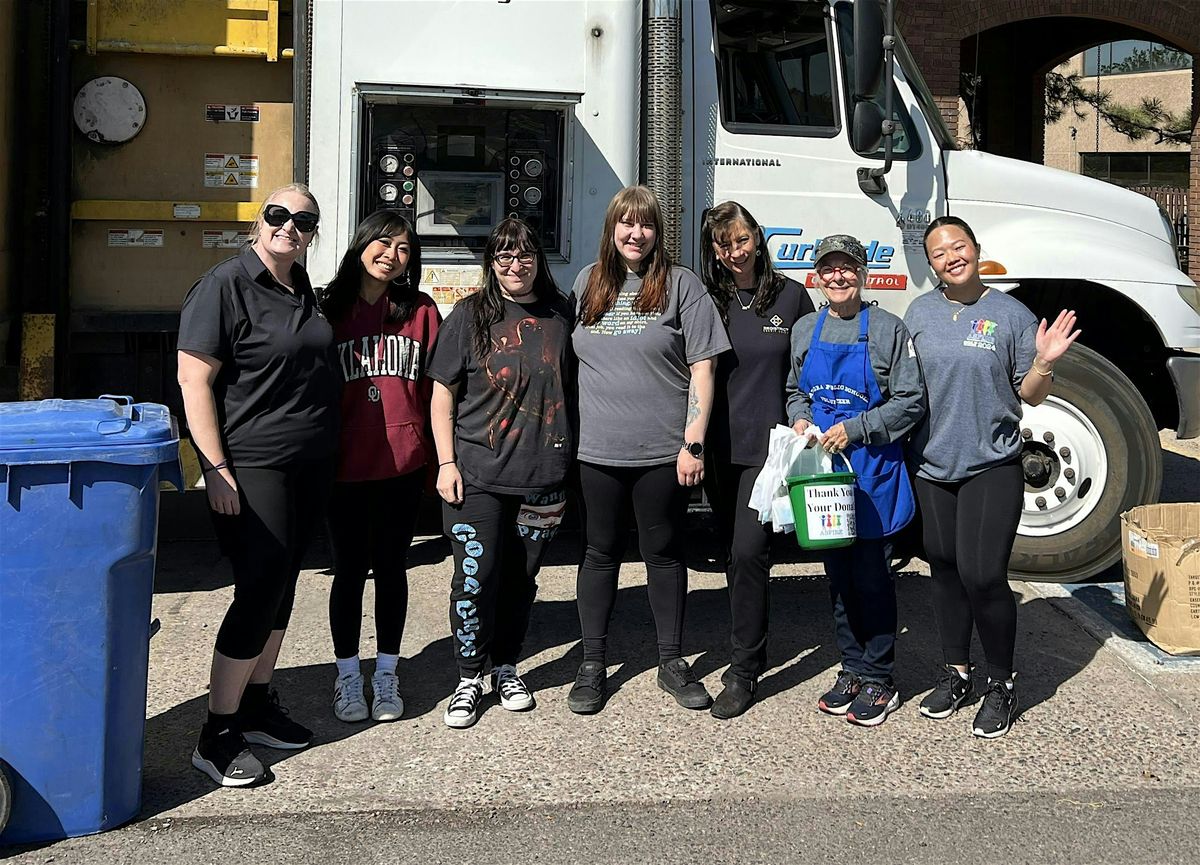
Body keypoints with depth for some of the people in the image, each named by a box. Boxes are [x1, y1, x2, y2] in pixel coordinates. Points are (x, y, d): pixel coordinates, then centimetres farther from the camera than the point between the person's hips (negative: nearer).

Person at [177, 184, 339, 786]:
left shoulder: (302, 289, 12)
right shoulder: (225, 286, -12)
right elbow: (193, 380, -16)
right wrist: (217, 470, -20)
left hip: (309, 465, 8)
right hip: (252, 468, -8)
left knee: (282, 585, 14)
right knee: (261, 589, -9)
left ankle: (257, 705, 27)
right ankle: (216, 738, -1)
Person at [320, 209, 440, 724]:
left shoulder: (421, 311, 3)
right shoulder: (331, 310, 1)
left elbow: (434, 387, 3)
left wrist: (440, 453, -2)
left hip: (403, 462, 1)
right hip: (346, 463, -1)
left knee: (391, 568, 10)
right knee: (349, 570, 9)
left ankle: (386, 675, 23)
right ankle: (347, 674, 21)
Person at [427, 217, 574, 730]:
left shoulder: (560, 315, 7)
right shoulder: (470, 315, 0)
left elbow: (575, 387, 16)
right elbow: (442, 396, 1)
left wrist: (570, 459, 11)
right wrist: (446, 463, -6)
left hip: (542, 476, 3)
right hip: (477, 475, -2)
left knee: (521, 578, 11)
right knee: (475, 576, -4)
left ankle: (506, 668, 27)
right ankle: (469, 678, 11)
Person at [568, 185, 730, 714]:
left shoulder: (681, 285, -1)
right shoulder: (587, 284, 9)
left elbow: (702, 368, -3)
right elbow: (569, 359, 16)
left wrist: (693, 442, -10)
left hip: (663, 452, -2)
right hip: (598, 451, 2)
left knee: (664, 553, 8)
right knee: (601, 553, 9)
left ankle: (672, 663, 21)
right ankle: (592, 666, 19)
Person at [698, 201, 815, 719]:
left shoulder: (790, 297, 2)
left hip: (769, 445, -3)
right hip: (719, 447, 3)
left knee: (748, 552, -12)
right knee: (734, 553, 13)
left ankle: (743, 672, -5)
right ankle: (754, 646, 32)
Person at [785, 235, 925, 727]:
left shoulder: (889, 329, -6)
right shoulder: (805, 331, 9)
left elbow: (911, 402, -8)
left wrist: (855, 429, -14)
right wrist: (801, 420, -1)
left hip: (872, 467, -5)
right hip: (822, 464, 5)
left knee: (872, 573, 1)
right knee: (837, 572, 11)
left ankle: (878, 679, 11)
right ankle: (852, 670, 23)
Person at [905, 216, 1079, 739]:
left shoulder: (1011, 314, -3)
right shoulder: (920, 313, 6)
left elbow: (1030, 396, 0)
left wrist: (1044, 362, -17)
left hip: (992, 466, -4)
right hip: (932, 464, 4)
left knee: (982, 574, -10)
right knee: (945, 569, 12)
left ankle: (1002, 683, 9)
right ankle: (956, 672, 28)